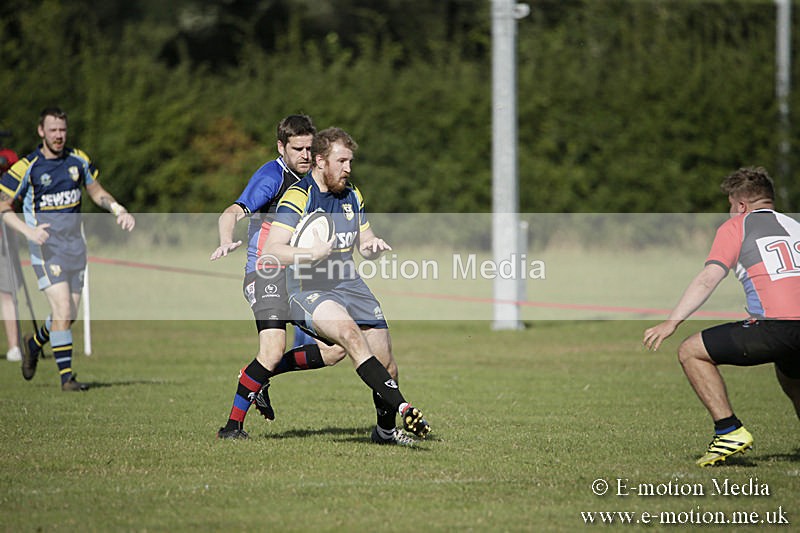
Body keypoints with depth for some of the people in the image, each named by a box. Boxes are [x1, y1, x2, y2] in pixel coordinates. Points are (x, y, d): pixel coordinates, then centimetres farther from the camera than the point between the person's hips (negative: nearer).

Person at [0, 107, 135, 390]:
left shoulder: (78, 159, 5)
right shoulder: (26, 167, -10)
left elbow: (96, 191, 20)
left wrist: (119, 210, 3)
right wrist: (29, 231, -20)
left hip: (74, 244, 5)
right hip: (46, 246, -5)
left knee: (69, 314, 7)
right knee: (62, 309, -17)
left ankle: (34, 344, 36)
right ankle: (66, 375, -11)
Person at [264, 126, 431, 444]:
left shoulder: (352, 197, 13)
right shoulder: (298, 197, -10)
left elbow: (366, 246, 23)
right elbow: (271, 251, -19)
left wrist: (374, 246, -1)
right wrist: (312, 253, -33)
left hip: (349, 285, 7)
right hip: (307, 290, -7)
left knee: (386, 364, 0)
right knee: (349, 331, -35)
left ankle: (386, 429, 26)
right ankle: (402, 407, -44)